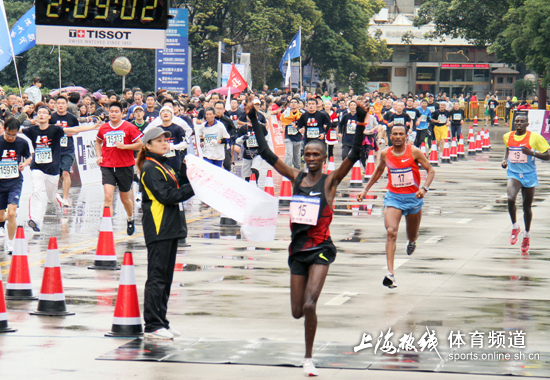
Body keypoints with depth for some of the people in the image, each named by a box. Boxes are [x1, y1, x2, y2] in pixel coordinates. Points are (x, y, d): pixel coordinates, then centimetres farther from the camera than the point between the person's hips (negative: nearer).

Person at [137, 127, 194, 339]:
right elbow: (166, 196, -18)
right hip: (158, 228, -10)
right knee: (156, 277, -9)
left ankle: (161, 323, 16)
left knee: (166, 278, 11)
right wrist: (194, 187, -16)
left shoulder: (164, 165, 19)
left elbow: (178, 187, 15)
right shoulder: (150, 168, -10)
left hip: (169, 227, 10)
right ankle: (152, 326, -8)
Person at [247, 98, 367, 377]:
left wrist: (360, 122, -24)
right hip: (297, 249, 4)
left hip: (320, 249, -4)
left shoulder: (330, 181, -3)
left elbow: (354, 155, -14)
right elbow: (266, 154, 8)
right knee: (297, 312, 7)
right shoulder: (296, 177, 7)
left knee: (309, 305, -19)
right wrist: (253, 120, 5)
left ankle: (308, 359, -6)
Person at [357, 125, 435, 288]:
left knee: (412, 234, 16)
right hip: (393, 196, 1)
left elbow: (430, 170, -5)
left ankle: (412, 242, 58)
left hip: (413, 197, -1)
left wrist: (424, 188, -21)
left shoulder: (414, 152, -9)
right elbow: (378, 171, 19)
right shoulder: (385, 154, 0)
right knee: (391, 232, -20)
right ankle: (390, 273, -26)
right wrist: (365, 190, 18)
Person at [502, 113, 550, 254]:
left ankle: (527, 235, 29)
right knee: (511, 198, -26)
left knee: (527, 206, 9)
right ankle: (515, 227, -2)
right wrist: (505, 160, 7)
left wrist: (532, 153, -21)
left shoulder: (534, 137, -9)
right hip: (513, 174, 1)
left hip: (529, 175, -1)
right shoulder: (508, 136, 2)